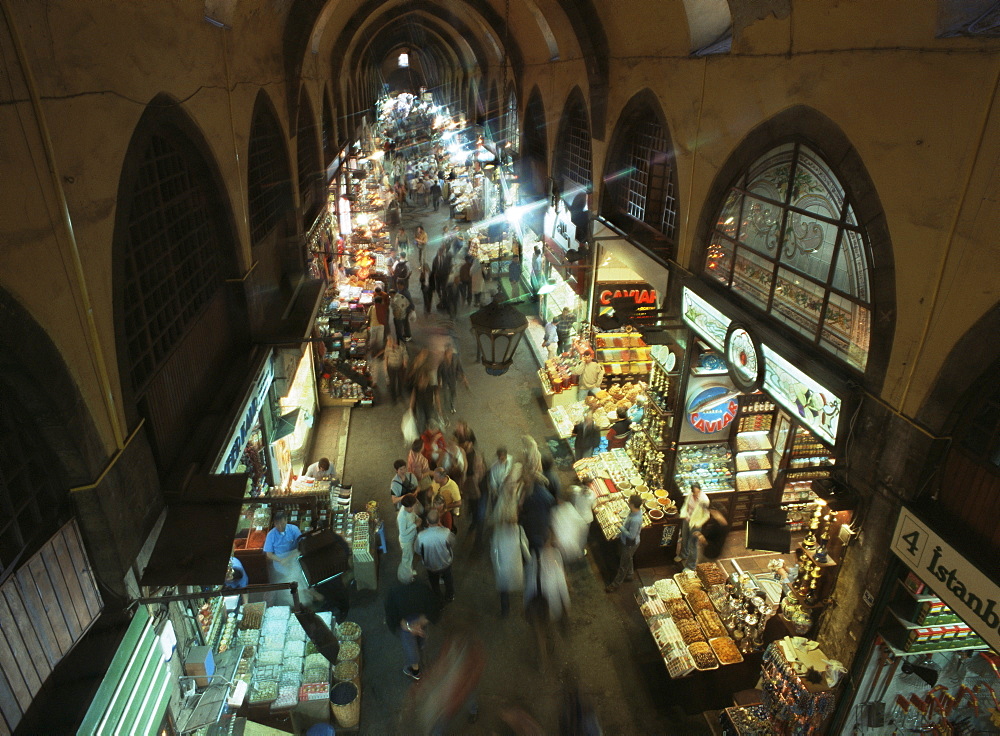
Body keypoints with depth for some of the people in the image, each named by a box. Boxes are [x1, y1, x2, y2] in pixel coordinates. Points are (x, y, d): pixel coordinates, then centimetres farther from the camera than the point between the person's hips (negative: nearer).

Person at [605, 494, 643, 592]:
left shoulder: (635, 520, -41)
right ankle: (630, 574, 54)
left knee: (623, 565, 11)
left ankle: (615, 584, 28)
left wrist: (621, 528, -24)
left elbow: (631, 535, -32)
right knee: (628, 559, 31)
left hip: (630, 544, -8)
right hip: (626, 541, 8)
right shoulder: (634, 510, -12)